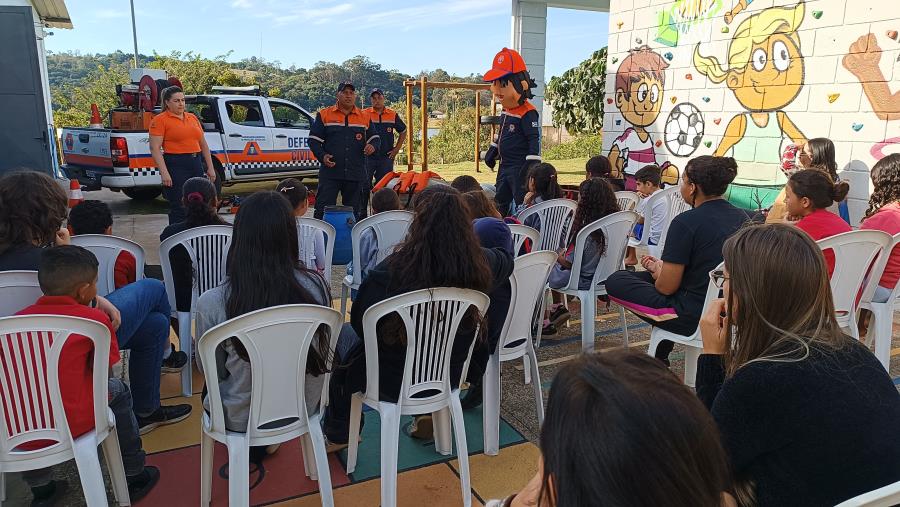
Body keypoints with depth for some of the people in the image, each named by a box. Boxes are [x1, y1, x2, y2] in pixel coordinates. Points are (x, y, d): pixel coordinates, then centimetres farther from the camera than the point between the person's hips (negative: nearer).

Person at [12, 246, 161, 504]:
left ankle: (40, 489, 40)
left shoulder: (18, 318, 6)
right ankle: (133, 477, 35)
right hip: (72, 425, -4)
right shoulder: (95, 319, -5)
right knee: (117, 389, 24)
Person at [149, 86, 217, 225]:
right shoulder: (160, 120, -3)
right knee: (179, 209, -5)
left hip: (196, 164, 6)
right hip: (176, 166, -6)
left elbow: (203, 144, 20)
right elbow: (155, 148, -10)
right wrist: (164, 172, -19)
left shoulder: (192, 117, 16)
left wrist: (210, 167, 15)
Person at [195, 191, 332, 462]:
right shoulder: (316, 286, -20)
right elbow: (321, 349, -2)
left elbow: (210, 369, -6)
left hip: (240, 419, -1)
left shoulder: (212, 302, -24)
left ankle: (250, 447, 40)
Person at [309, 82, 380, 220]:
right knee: (323, 209, -5)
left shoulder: (365, 117, 12)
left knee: (353, 211, 10)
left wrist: (373, 146, -7)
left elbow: (375, 137, 17)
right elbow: (314, 139, 5)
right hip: (330, 172, -2)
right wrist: (322, 156, -12)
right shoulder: (324, 115, 6)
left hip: (356, 174, 3)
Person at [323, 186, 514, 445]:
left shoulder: (394, 269, -29)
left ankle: (339, 433, 38)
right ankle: (429, 415, 40)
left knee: (344, 334, 25)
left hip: (391, 383, -4)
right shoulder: (479, 265, -17)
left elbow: (359, 321, -16)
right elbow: (506, 258, 7)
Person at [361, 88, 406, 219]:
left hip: (386, 157, 1)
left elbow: (403, 131, 17)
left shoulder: (393, 115, 6)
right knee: (364, 187, -1)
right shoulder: (364, 114, 1)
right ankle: (361, 215, 8)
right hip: (367, 157, -1)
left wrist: (397, 148, 9)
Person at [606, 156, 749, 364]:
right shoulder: (741, 217, 4)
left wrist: (656, 271, 7)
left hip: (694, 317, -8)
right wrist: (662, 267, 18)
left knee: (615, 282, 4)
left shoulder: (686, 222, -19)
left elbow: (666, 287, -16)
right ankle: (661, 355, 29)